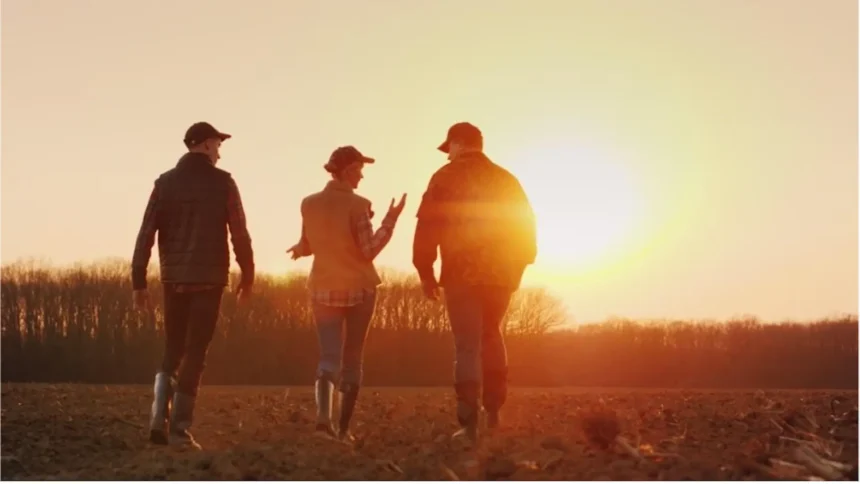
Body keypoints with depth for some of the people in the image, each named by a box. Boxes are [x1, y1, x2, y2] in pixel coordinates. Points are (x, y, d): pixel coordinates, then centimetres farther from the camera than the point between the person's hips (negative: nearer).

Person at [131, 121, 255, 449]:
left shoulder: (165, 182, 4)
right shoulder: (222, 182, -2)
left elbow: (146, 233, -2)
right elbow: (239, 233, -4)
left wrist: (139, 281, 1)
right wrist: (247, 276, 6)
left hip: (174, 279, 3)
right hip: (209, 279, -3)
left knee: (172, 350, 15)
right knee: (195, 353, 3)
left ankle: (159, 418, -1)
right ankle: (179, 428, -1)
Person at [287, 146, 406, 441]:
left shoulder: (310, 204, 1)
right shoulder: (357, 205, -12)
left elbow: (308, 247, 10)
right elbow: (369, 251, -13)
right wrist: (390, 221, -9)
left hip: (324, 289, 3)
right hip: (359, 289, -3)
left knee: (329, 357, 2)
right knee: (352, 360, 9)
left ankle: (323, 417, -23)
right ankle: (344, 427, 11)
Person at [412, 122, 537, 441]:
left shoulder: (446, 178, -1)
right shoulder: (506, 181, 11)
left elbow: (427, 226, -8)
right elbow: (526, 227, 10)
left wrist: (425, 272, -2)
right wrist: (518, 266, 15)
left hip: (462, 274, -4)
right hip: (500, 274, 4)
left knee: (467, 346, -2)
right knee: (491, 336, 22)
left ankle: (470, 424, -8)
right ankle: (493, 410, 19)